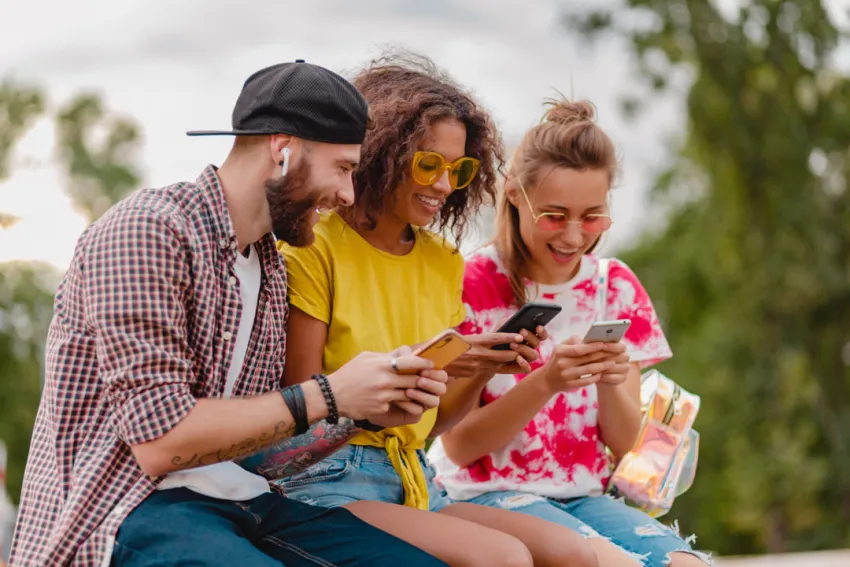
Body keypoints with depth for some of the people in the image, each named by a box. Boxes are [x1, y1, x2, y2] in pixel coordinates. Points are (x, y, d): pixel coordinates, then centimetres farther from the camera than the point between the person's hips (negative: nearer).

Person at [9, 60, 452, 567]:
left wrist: (371, 409, 0)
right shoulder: (145, 231, -12)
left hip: (240, 502, 8)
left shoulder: (271, 269, 16)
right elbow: (160, 439, -19)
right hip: (129, 506, -8)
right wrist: (327, 397, -15)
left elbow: (260, 435, 15)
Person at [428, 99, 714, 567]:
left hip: (583, 495, 5)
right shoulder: (473, 283, -6)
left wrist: (611, 382, -16)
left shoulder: (616, 287, 7)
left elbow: (624, 442, 6)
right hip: (488, 492, -4)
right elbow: (459, 447, -8)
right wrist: (545, 383, -23)